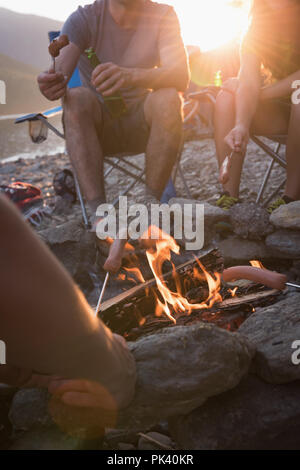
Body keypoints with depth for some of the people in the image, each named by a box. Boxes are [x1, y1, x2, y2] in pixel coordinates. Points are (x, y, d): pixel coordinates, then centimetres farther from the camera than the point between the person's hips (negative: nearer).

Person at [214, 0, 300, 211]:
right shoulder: (255, 35, -3)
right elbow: (249, 84, -21)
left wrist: (261, 92, -18)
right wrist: (241, 125, -38)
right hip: (280, 111, 4)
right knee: (228, 95, -19)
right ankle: (230, 195, -29)